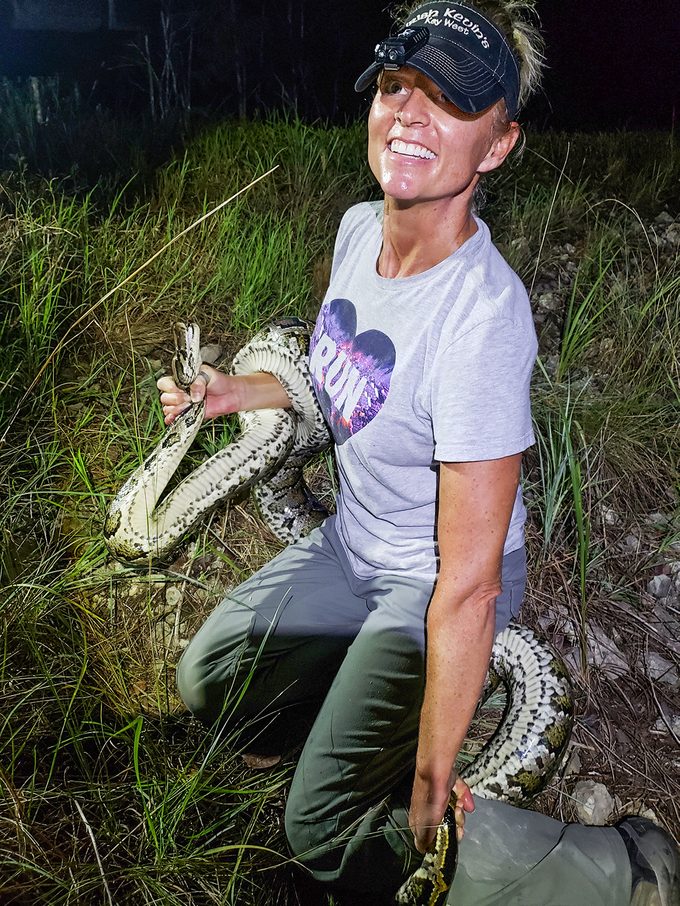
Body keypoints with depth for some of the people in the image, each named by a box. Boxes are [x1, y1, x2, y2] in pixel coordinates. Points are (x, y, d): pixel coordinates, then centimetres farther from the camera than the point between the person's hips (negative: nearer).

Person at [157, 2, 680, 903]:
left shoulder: (483, 317, -34)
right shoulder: (360, 226, -8)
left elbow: (467, 586, -30)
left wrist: (429, 788, -22)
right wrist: (239, 390, 4)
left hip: (427, 584, -7)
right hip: (350, 543, 8)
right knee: (209, 682, 13)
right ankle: (378, 701, 32)